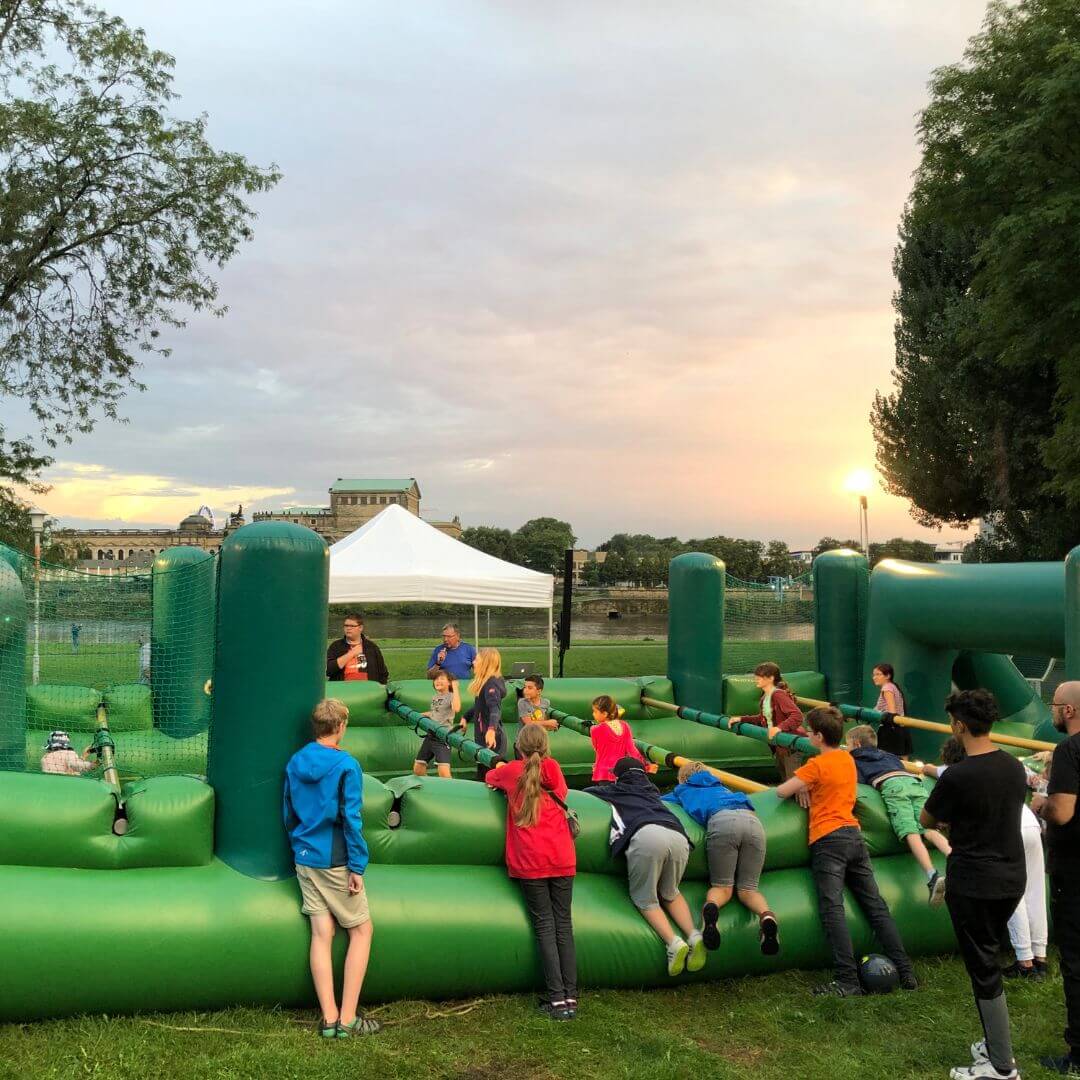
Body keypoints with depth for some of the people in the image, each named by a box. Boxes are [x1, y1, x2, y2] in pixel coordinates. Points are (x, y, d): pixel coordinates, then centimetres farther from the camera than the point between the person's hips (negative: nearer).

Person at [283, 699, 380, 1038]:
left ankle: (329, 1018, 8)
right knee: (361, 931, 6)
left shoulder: (295, 762, 4)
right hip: (336, 862, -6)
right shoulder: (346, 765, -15)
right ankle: (348, 1019, 5)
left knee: (321, 935, 7)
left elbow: (289, 813, 13)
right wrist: (357, 866, -12)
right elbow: (350, 818, -16)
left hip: (305, 859, 6)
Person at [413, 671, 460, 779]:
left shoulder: (451, 696, -9)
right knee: (418, 769, 12)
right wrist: (419, 715, 25)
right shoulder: (435, 697, 14)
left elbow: (456, 709, -33)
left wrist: (455, 688, -28)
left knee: (444, 772, -21)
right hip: (430, 736, 8)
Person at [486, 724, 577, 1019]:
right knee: (563, 924, 6)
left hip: (530, 862, -2)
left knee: (544, 926, 1)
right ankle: (571, 996, 3)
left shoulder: (512, 771, 5)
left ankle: (557, 998, -5)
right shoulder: (554, 768, 7)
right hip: (562, 859, 2)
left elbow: (490, 778, 26)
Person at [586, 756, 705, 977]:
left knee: (645, 899, 11)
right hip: (678, 836, 4)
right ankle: (694, 935, 2)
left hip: (646, 834, -4)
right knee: (670, 894, 25)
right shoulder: (651, 791, 40)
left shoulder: (615, 790, 32)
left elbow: (585, 791, 43)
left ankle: (673, 942, -12)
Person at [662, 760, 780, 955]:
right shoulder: (720, 786, 42)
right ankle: (766, 915, -26)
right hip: (752, 820, 3)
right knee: (748, 888, 7)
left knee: (722, 886, 7)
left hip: (723, 821, -3)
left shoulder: (682, 789, 33)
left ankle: (711, 906, -28)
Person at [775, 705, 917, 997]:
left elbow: (782, 791, -10)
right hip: (855, 836, 8)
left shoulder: (817, 765, -8)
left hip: (828, 841, -7)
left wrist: (798, 787, 11)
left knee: (832, 909, -12)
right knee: (876, 905, 8)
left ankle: (847, 981, -19)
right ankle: (906, 971, 8)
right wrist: (808, 787, 15)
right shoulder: (848, 759, 13)